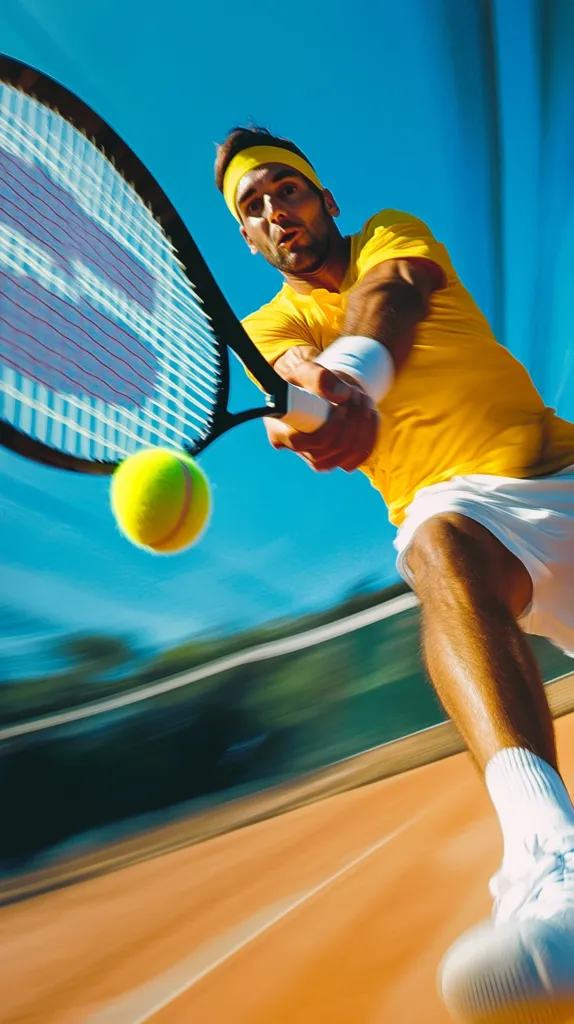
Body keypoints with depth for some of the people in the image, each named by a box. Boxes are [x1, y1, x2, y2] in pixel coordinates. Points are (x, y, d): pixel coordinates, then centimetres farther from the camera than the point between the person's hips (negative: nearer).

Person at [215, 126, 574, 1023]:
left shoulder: (395, 235, 14)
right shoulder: (270, 325, 13)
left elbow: (387, 297, -13)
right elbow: (296, 362, -14)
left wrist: (351, 368, -36)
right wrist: (321, 388, -40)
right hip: (463, 503, -4)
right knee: (444, 555, -37)